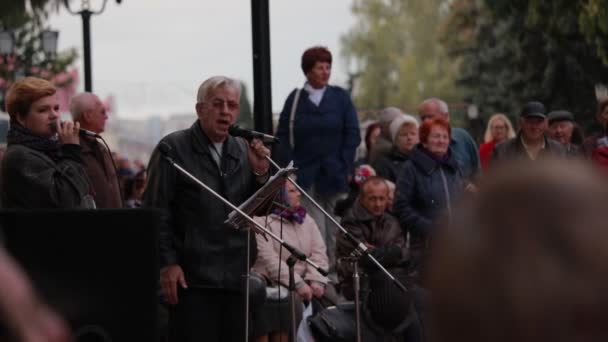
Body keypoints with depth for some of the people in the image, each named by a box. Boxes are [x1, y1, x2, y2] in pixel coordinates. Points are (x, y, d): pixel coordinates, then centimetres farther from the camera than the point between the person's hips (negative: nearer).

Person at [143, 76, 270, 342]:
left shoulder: (243, 150, 13)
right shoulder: (173, 149, -3)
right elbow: (156, 212, -6)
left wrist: (260, 173, -5)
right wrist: (167, 263, -11)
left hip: (237, 277, 5)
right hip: (192, 278, -5)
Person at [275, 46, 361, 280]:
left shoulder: (340, 98, 8)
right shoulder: (295, 100, 6)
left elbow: (352, 135, 5)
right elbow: (283, 136, 4)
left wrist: (345, 168, -4)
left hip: (335, 175, 1)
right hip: (305, 176, -1)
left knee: (333, 228, 3)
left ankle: (332, 269, 10)